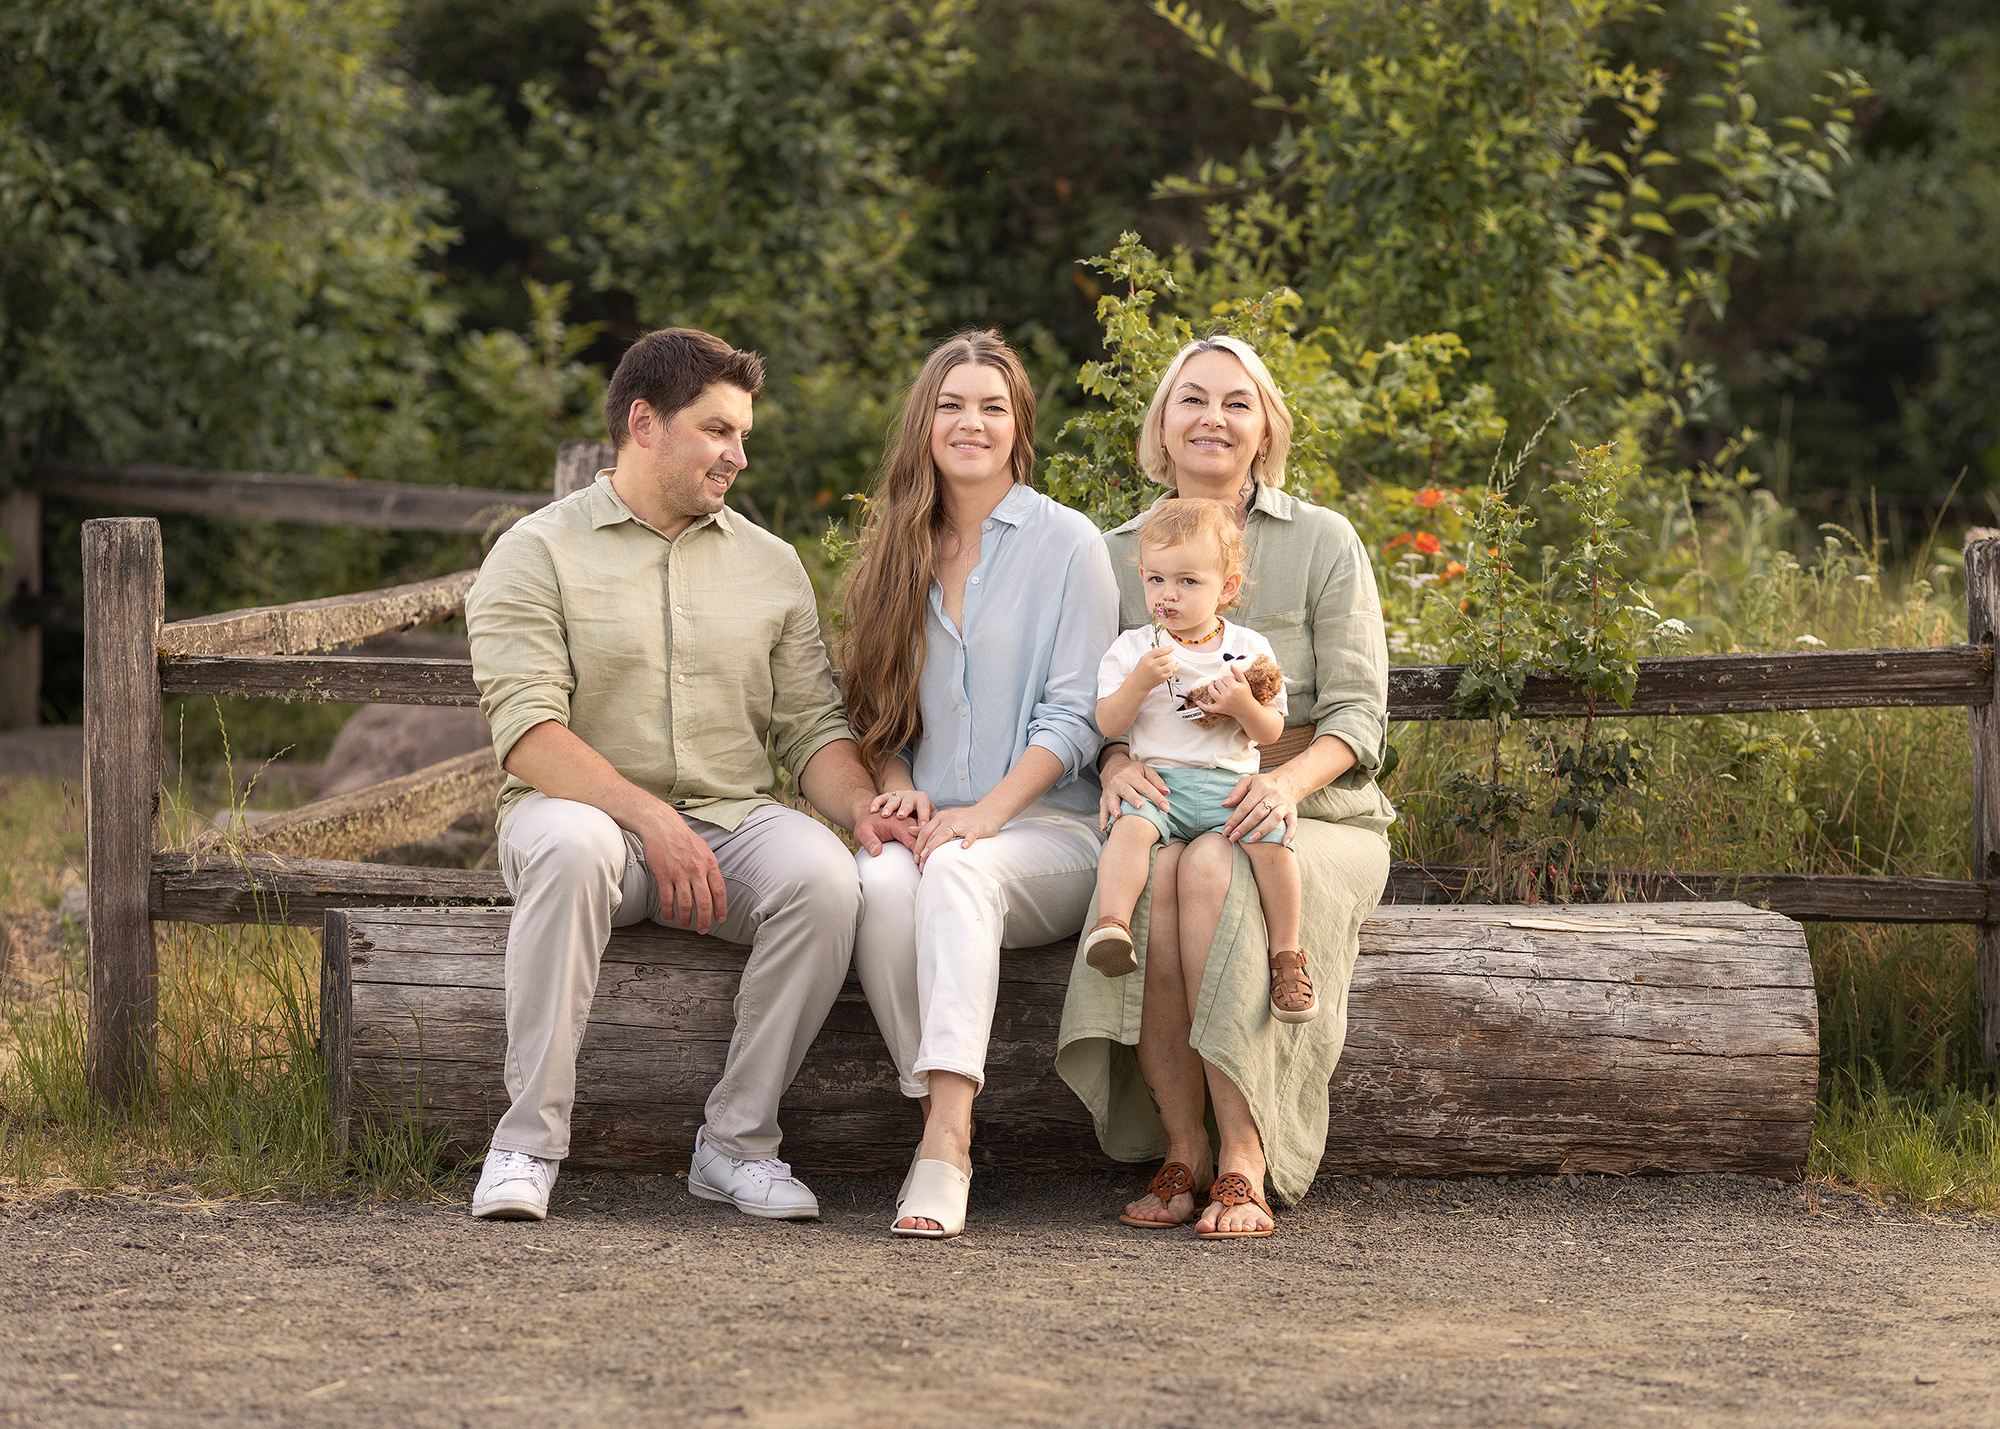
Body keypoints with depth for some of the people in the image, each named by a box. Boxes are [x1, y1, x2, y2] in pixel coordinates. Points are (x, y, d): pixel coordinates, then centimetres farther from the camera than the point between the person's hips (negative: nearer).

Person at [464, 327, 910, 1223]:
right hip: (587, 808, -3)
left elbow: (811, 726, 13)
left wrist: (863, 809, -9)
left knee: (824, 874, -29)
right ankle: (527, 1142, -32)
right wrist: (650, 817, -24)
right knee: (571, 845, -39)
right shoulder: (539, 553, 1)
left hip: (729, 822, 3)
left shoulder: (770, 564, 16)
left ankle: (737, 1142, -17)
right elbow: (526, 729, -11)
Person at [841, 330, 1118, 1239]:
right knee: (881, 882, -33)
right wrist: (898, 786, -3)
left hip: (1044, 832, -3)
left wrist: (988, 810, -16)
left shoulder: (1067, 543, 4)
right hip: (926, 822, 3)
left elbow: (1075, 717, -3)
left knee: (957, 871, -38)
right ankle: (935, 1120, -27)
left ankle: (946, 1144, -49)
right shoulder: (898, 552, 18)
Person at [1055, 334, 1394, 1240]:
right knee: (1154, 874, -35)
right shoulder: (1118, 555, 13)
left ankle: (1244, 1165, -33)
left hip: (1313, 820, -2)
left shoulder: (1322, 542, 4)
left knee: (1214, 868, -36)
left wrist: (1289, 778, -23)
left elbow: (1357, 713, -2)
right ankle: (1181, 1154, -27)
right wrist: (1119, 763, -16)